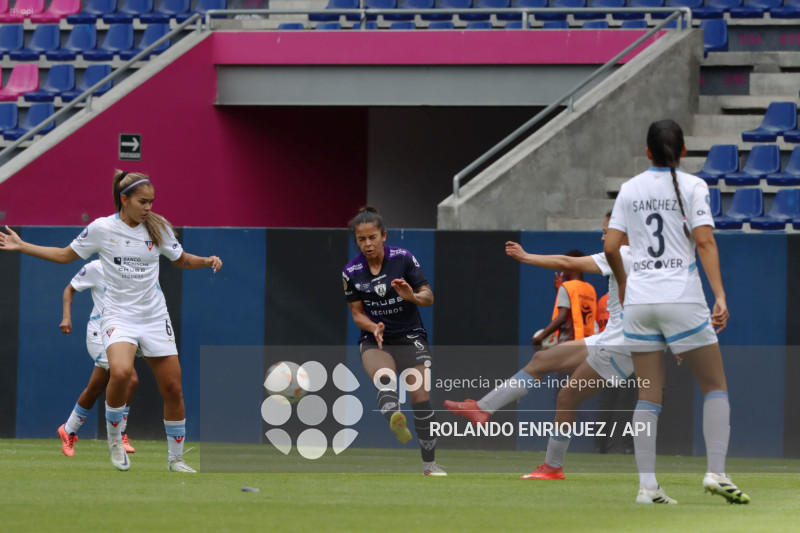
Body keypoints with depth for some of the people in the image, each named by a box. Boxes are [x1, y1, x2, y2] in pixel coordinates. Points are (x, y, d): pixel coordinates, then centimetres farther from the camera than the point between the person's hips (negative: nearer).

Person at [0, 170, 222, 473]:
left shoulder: (158, 228, 2)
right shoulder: (102, 229, -4)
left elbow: (182, 260, 16)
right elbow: (64, 255, 8)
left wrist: (208, 261, -4)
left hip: (154, 318, 3)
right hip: (119, 317, -3)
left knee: (173, 389, 0)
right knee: (120, 372, -31)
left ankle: (176, 459, 18)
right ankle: (114, 438, -8)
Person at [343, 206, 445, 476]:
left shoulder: (403, 258, -7)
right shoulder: (352, 272, -3)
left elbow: (429, 297, -5)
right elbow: (357, 312, 4)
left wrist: (414, 296, -28)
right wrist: (373, 327, -17)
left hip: (410, 336, 0)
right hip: (375, 341, 0)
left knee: (421, 396, -10)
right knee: (383, 376, -33)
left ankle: (429, 464, 5)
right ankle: (395, 421, -65)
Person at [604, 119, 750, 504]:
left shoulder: (631, 189, 8)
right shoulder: (692, 186, -1)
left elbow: (611, 247, 6)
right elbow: (704, 242, -11)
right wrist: (720, 296, -14)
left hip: (639, 300, 3)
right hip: (682, 299, -3)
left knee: (649, 395, 6)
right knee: (715, 386, 6)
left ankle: (647, 485, 0)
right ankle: (716, 472, -6)